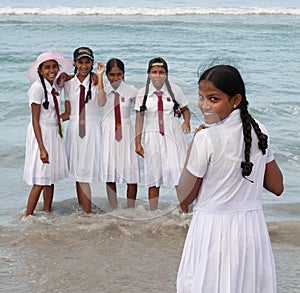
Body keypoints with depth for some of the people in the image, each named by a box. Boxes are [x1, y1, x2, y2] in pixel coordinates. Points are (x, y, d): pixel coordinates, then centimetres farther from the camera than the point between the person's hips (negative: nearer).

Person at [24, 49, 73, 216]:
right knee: (40, 181, -6)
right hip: (41, 135, -7)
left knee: (51, 178, 12)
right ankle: (28, 216, 4)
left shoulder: (55, 86, 6)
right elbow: (35, 121, -17)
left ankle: (47, 213, 24)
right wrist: (42, 148, -20)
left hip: (54, 134, 7)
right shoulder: (37, 88, -16)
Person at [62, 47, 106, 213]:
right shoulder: (69, 83, 6)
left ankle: (86, 212, 1)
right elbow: (68, 113, 11)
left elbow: (101, 102, -20)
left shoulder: (95, 82, -1)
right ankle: (84, 211, 10)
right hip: (74, 129, 3)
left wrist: (100, 77, -20)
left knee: (85, 171, -4)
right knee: (78, 171, 3)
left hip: (91, 130, -3)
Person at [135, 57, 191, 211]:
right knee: (153, 176, 4)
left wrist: (186, 122, -10)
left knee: (178, 174, -5)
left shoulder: (174, 90, 0)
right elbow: (139, 118, 2)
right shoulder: (143, 93, 0)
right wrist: (137, 143, 0)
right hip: (153, 136, 1)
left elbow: (185, 109, 11)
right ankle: (153, 213, 12)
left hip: (173, 135, 0)